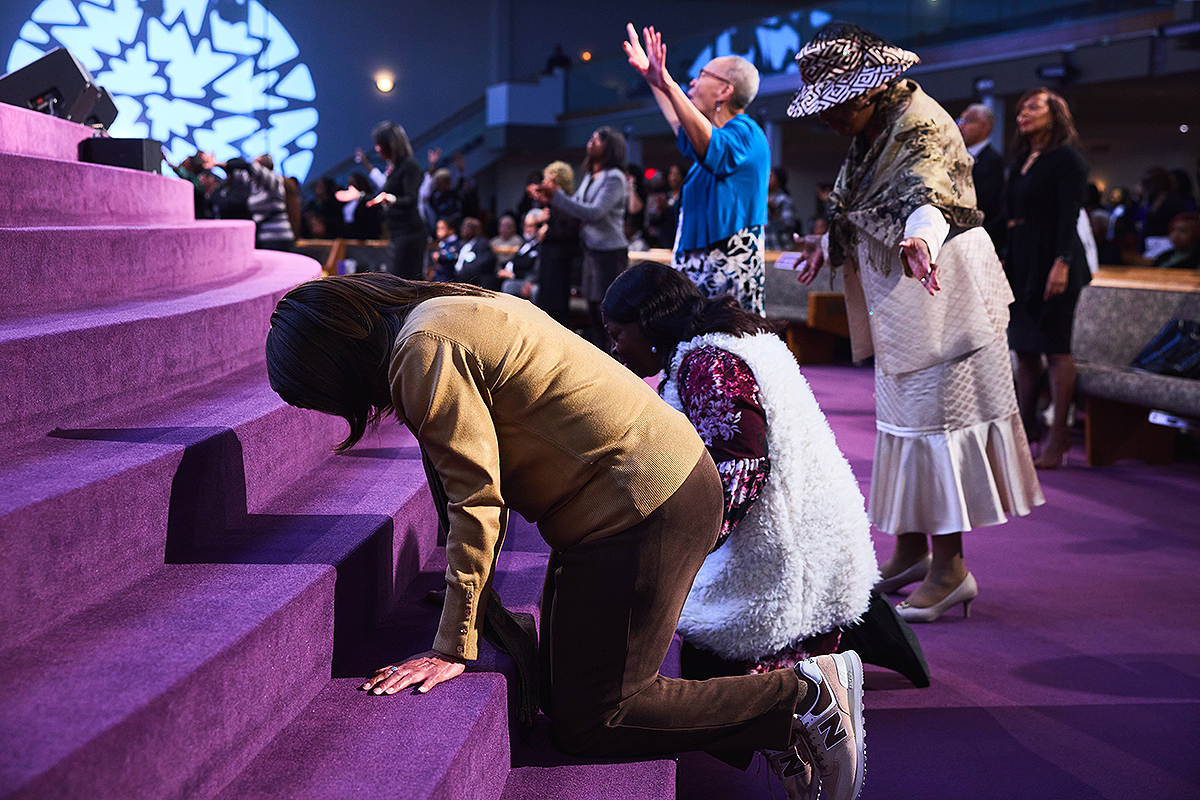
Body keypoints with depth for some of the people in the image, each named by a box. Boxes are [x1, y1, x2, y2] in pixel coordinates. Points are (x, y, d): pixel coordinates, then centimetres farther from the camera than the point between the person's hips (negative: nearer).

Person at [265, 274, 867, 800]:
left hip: (643, 509, -10)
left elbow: (476, 503, -17)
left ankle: (801, 697, -2)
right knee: (565, 692, 13)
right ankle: (767, 727, 14)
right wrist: (469, 582, 24)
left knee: (588, 721, -5)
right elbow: (490, 477, 20)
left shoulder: (426, 352, -16)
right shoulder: (446, 309, 14)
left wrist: (453, 648, -10)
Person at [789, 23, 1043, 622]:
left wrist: (919, 240, -57)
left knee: (935, 414, -9)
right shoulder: (871, 132, 10)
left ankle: (950, 568, -4)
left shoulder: (919, 124, -19)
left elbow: (925, 193, -39)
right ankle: (910, 550, 24)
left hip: (938, 293, -10)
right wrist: (829, 244, 37)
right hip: (895, 301, 10)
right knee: (903, 413, 14)